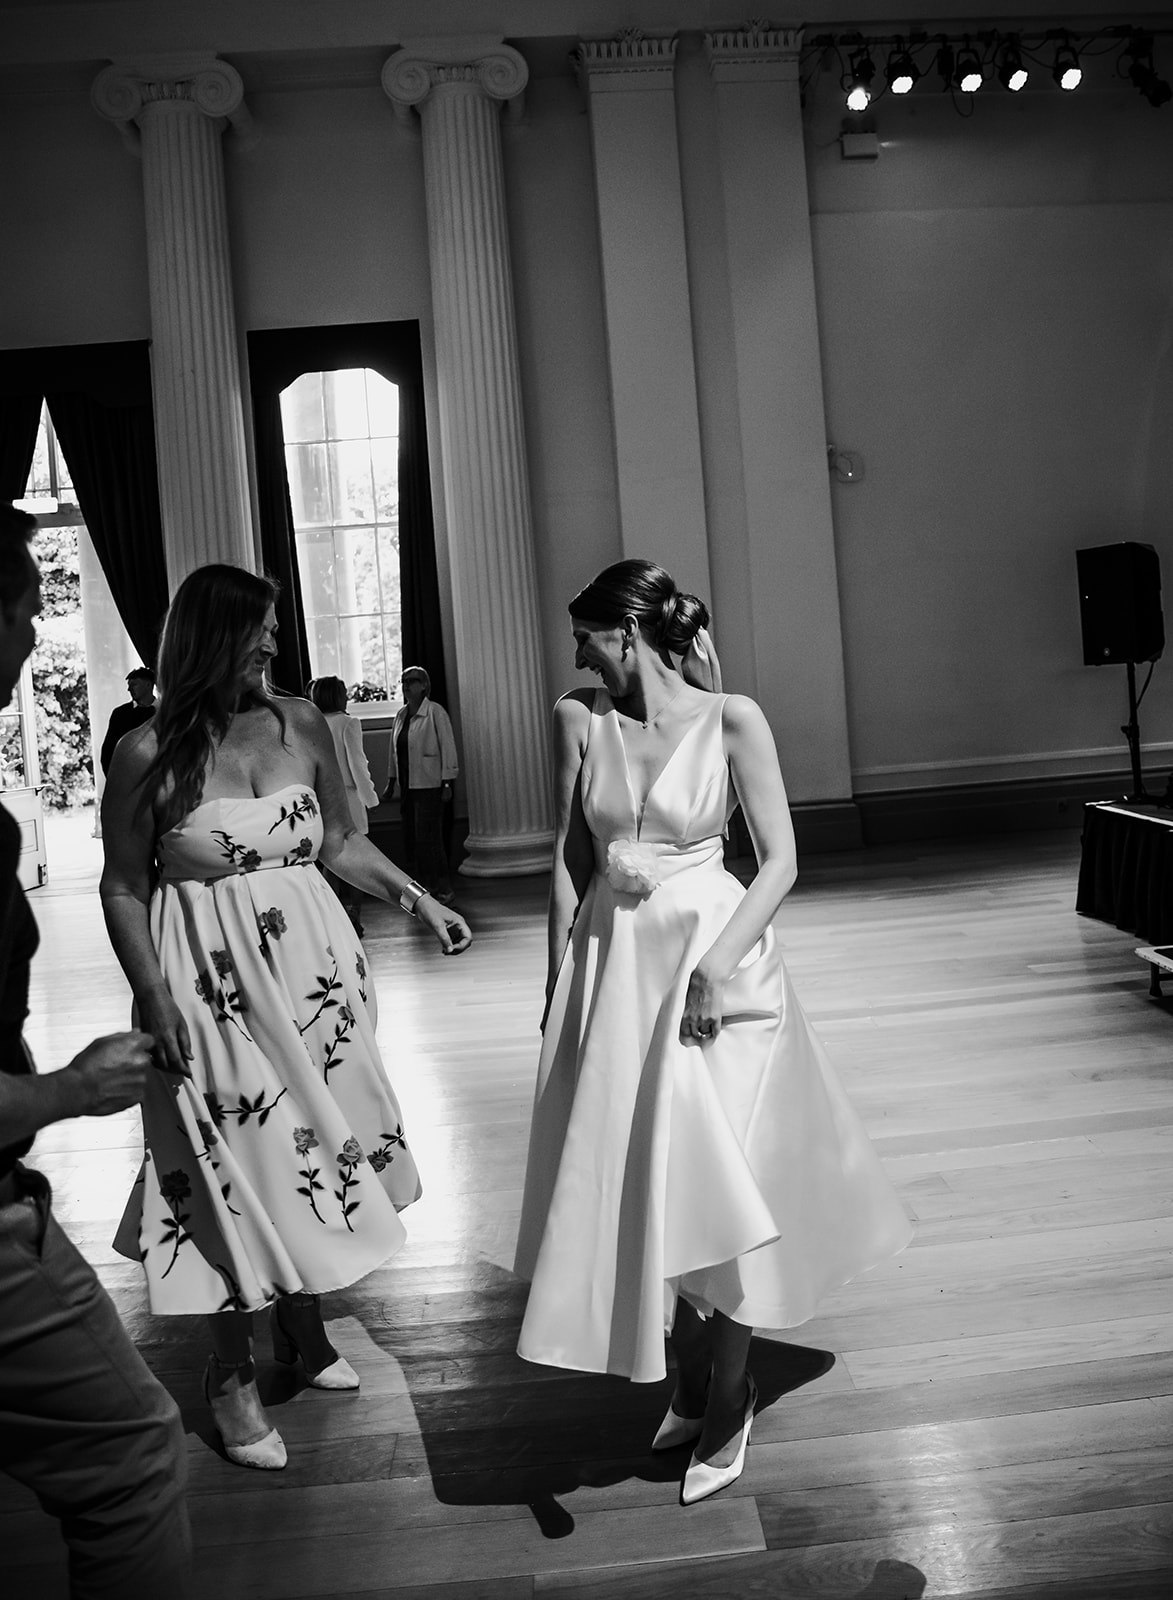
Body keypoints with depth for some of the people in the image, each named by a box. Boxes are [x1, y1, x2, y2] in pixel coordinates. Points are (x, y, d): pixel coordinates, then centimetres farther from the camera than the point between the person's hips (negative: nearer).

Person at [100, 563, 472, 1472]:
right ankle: (232, 1374, 23)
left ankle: (303, 1328, 35)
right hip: (209, 982, -4)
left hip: (310, 964, 4)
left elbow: (341, 841, 11)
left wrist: (416, 897, 1)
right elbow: (124, 888, -5)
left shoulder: (301, 724, 1)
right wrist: (155, 998, -12)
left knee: (313, 1142, 12)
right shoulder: (148, 755, -10)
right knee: (234, 1168, 3)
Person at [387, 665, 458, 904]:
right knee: (411, 840, 7)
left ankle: (443, 891, 2)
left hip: (429, 785, -7)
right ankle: (427, 887, 18)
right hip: (407, 786, 7)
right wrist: (392, 781, 18)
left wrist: (447, 783, -14)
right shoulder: (401, 714, 11)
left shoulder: (435, 712, -8)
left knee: (428, 839, -8)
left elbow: (448, 747, -10)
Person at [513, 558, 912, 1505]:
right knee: (636, 1186, 11)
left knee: (709, 1186, -1)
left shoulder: (731, 719, -9)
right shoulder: (579, 720, 0)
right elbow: (568, 858, 4)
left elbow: (781, 861, -9)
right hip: (612, 966, 4)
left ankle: (729, 1403, 21)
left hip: (710, 963, -4)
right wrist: (563, 976, 0)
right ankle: (691, 1390, 32)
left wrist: (717, 961, -20)